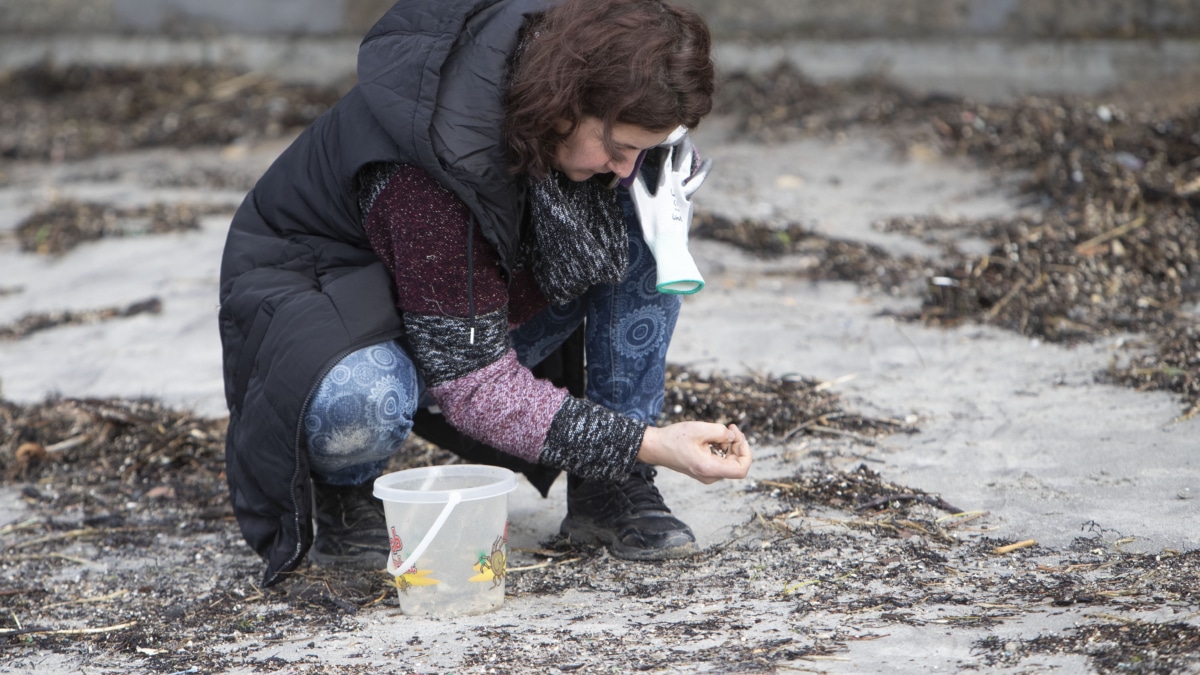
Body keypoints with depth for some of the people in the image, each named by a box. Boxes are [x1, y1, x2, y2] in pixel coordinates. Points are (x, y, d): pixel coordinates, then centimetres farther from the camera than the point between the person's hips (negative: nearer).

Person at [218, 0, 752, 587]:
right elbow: (472, 384, -33)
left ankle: (609, 491, -9)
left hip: (484, 304, 7)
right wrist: (650, 444, -36)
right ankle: (344, 490, -4)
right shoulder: (441, 159, -38)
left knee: (641, 220, -16)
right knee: (360, 406, -42)